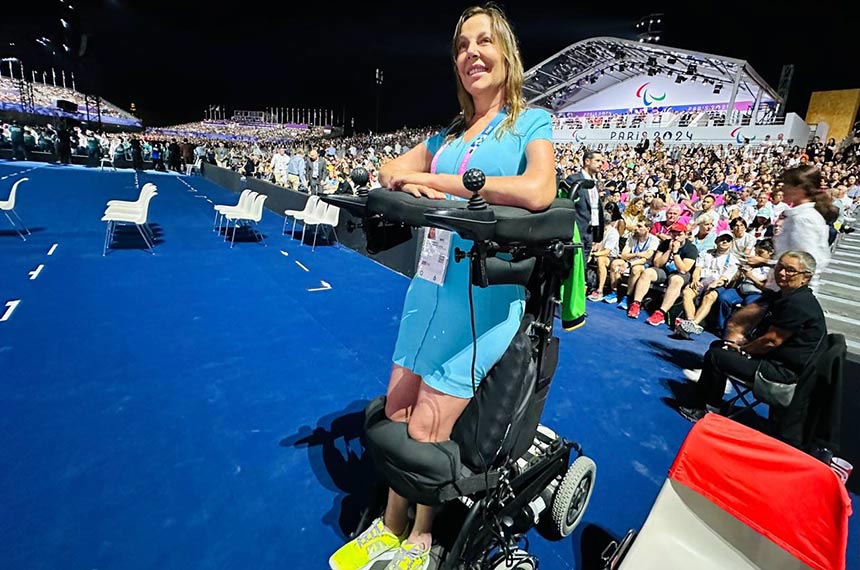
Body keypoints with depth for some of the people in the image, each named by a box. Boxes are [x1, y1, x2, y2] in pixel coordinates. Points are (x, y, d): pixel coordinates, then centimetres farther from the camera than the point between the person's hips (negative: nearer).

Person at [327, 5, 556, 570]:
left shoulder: (531, 120, 2)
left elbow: (538, 191, -18)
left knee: (428, 431, 0)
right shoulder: (450, 133, 18)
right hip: (431, 284, 6)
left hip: (484, 296, -5)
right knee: (396, 415, 10)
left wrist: (432, 180, -14)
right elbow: (391, 171, 16)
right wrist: (414, 184, -8)